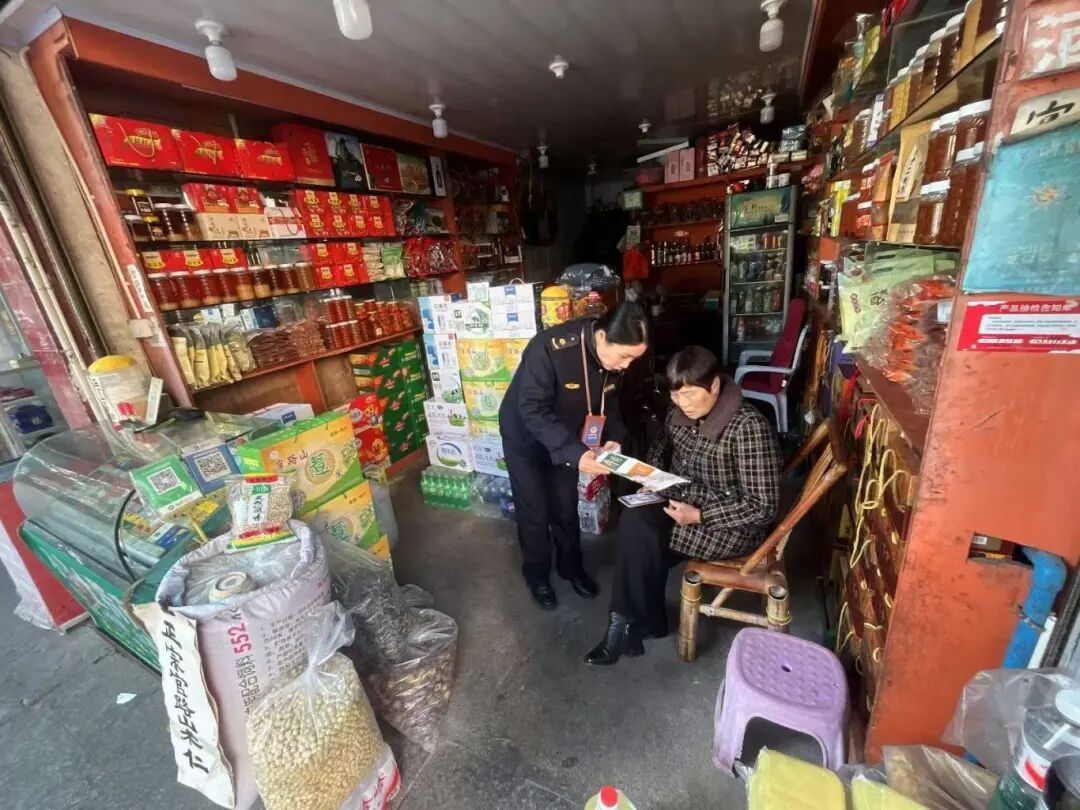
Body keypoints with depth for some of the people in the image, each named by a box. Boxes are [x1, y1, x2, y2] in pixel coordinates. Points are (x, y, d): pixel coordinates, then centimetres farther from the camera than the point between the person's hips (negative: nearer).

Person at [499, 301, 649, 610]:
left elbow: (609, 400, -1)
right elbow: (533, 411, -34)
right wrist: (574, 453, -42)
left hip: (566, 438, 5)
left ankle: (572, 567, 39)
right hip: (524, 437, -5)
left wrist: (613, 436, -18)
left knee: (566, 507, 16)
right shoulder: (548, 348, -36)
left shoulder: (614, 355, -16)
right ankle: (537, 575, 32)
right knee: (535, 511, 7)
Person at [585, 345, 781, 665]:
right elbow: (662, 448, 17)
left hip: (729, 525, -6)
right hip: (679, 500, 7)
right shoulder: (679, 413, -3)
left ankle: (631, 623, 6)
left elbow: (763, 507, -20)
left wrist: (699, 515, -25)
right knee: (633, 520, -21)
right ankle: (632, 621, -3)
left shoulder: (749, 427, -23)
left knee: (639, 536, -20)